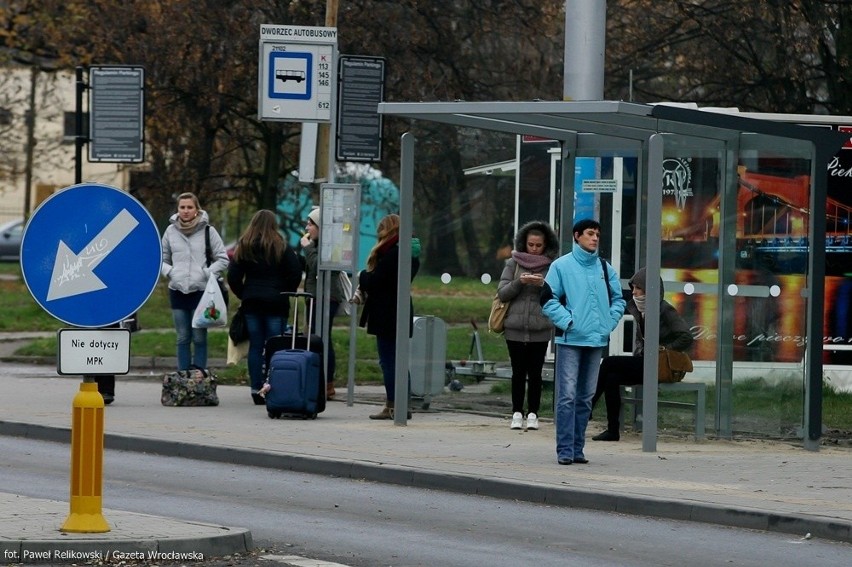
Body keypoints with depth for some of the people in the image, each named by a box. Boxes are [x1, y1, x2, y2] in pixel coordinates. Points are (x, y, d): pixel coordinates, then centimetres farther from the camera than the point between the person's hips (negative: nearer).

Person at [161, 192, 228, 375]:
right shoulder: (171, 231, 8)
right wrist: (169, 271, 0)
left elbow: (223, 259, 3)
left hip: (201, 290, -3)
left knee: (199, 338, -3)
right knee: (183, 338, 7)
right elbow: (162, 259, 18)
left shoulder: (207, 231, -1)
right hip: (177, 291, 3)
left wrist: (208, 274, -9)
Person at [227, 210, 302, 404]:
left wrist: (243, 295, 13)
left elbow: (233, 277, 1)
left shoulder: (244, 247, 3)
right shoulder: (281, 247, -4)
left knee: (255, 347, 6)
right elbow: (296, 273, -7)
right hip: (276, 303, -2)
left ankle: (256, 390, 4)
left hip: (251, 302, 2)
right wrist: (284, 293, 6)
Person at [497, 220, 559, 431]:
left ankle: (533, 414, 6)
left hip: (540, 329, -1)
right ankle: (517, 413, 8)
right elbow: (502, 293, 3)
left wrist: (543, 284, -17)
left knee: (535, 372, 1)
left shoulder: (552, 266, 3)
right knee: (518, 372, 3)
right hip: (515, 327, 1)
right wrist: (519, 282, -12)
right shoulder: (513, 264, 6)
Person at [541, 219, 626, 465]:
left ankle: (577, 448, 13)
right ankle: (564, 450, -9)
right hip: (570, 340, -5)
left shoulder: (605, 268, 13)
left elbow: (618, 300, 19)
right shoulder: (562, 266, 0)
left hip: (597, 342, 5)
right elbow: (548, 299, -3)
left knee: (586, 398, 8)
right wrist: (567, 322, -12)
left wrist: (609, 323, 4)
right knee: (567, 396, -9)